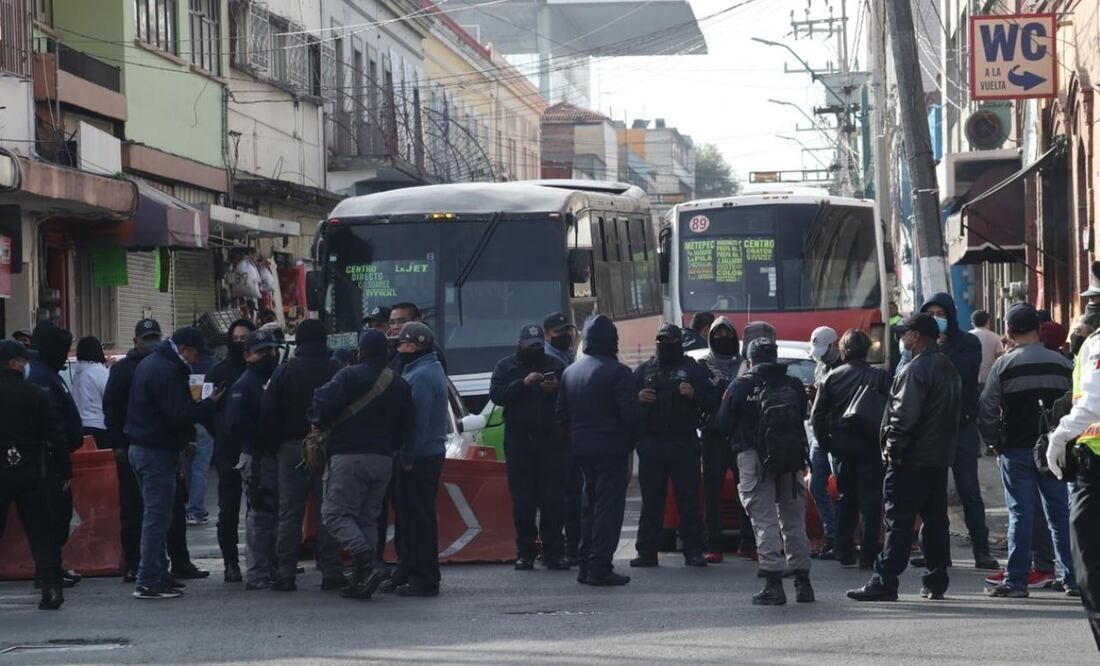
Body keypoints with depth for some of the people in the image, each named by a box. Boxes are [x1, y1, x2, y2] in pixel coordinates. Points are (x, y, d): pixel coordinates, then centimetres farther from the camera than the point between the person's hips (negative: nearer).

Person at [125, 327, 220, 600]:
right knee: (158, 516, -8)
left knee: (155, 515, 15)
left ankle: (157, 574, 20)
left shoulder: (149, 363, 16)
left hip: (141, 448, 11)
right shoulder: (167, 371, -18)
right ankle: (149, 582, -8)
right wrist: (209, 404, -11)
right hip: (158, 452, -11)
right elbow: (178, 416, -22)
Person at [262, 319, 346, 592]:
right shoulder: (336, 370, 0)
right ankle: (331, 572, 0)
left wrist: (272, 447, 8)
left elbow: (268, 413, -1)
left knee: (289, 513, 2)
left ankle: (285, 574, -2)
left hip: (292, 447, 0)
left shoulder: (285, 371, -1)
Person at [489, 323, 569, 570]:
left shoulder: (555, 365, 13)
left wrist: (557, 389, -14)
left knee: (554, 498, -4)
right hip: (519, 440, -1)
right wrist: (523, 383, -18)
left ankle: (553, 551, -1)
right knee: (523, 500, -1)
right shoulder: (506, 366, 10)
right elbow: (496, 394, -6)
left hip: (551, 440, 1)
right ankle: (525, 552, 3)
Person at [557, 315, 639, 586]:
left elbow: (562, 416, 12)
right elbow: (631, 414, -19)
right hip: (612, 449, -7)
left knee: (590, 506, 17)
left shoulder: (570, 372, 9)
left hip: (582, 450, 7)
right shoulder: (617, 372, -13)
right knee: (609, 508, -4)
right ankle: (599, 568, -8)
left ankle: (584, 566, 18)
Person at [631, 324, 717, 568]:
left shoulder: (693, 369, 9)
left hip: (684, 445, -2)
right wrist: (637, 398, -7)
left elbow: (713, 401, 3)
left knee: (689, 500, -2)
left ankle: (694, 551, 1)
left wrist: (694, 394, -16)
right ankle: (647, 551, 2)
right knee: (651, 502, 1)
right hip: (651, 445, 2)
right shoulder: (645, 370, 16)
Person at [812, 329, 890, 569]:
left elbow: (817, 415, 0)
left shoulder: (832, 377, 1)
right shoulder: (880, 377, -6)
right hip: (870, 444, -3)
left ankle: (845, 553, 15)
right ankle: (868, 556, -2)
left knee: (845, 500, 15)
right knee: (870, 501, 1)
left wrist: (825, 443, 9)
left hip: (841, 443, 3)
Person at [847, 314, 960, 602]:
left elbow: (905, 415, -21)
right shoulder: (948, 368, 15)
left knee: (899, 522, -9)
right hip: (940, 457, 9)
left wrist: (892, 448, -13)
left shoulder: (916, 370, -15)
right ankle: (935, 581, 15)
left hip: (911, 460, -9)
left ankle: (884, 583, -10)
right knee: (935, 520, 12)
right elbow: (954, 413, 19)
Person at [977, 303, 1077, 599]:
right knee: (1059, 512, 9)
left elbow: (987, 409, -8)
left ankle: (1016, 580, -1)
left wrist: (993, 442, 5)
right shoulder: (1062, 364, 1)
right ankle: (1072, 577, 11)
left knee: (1020, 514, 0)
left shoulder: (1004, 365, -7)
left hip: (1016, 450, -2)